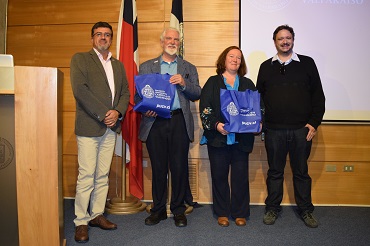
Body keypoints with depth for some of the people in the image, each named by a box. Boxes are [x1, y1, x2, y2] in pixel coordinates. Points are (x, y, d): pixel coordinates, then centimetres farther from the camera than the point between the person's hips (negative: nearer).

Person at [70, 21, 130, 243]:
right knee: (86, 176, -4)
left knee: (103, 175, 9)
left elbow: (125, 93, 13)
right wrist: (103, 114, -14)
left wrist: (117, 112, -6)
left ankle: (97, 214, 20)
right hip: (89, 126, -5)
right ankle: (81, 222, 7)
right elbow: (80, 89, -10)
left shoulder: (118, 65, 19)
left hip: (111, 127, 5)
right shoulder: (80, 59, 3)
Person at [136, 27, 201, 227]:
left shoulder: (189, 68, 16)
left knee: (179, 167, 1)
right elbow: (138, 95, 7)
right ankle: (158, 209, 20)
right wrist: (145, 108, -13)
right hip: (155, 122, 0)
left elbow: (197, 95, 6)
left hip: (179, 122, 0)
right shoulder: (146, 67, 14)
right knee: (158, 168, 5)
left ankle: (178, 210, 16)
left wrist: (184, 83, -11)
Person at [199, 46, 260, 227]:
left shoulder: (248, 84, 14)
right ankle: (222, 212, 19)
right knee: (219, 175, 5)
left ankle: (240, 213, 19)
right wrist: (215, 124, -16)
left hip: (241, 137, 2)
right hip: (218, 137, -1)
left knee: (240, 176, 4)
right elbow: (204, 108, -2)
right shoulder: (213, 82, 7)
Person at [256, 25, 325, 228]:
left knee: (301, 172, 11)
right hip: (274, 130, 1)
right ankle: (272, 208, 25)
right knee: (275, 171, 11)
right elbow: (259, 96, 11)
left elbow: (318, 95, 4)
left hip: (301, 129, 0)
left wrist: (314, 122, -3)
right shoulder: (266, 67, 9)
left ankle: (306, 210, 25)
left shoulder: (307, 63, 6)